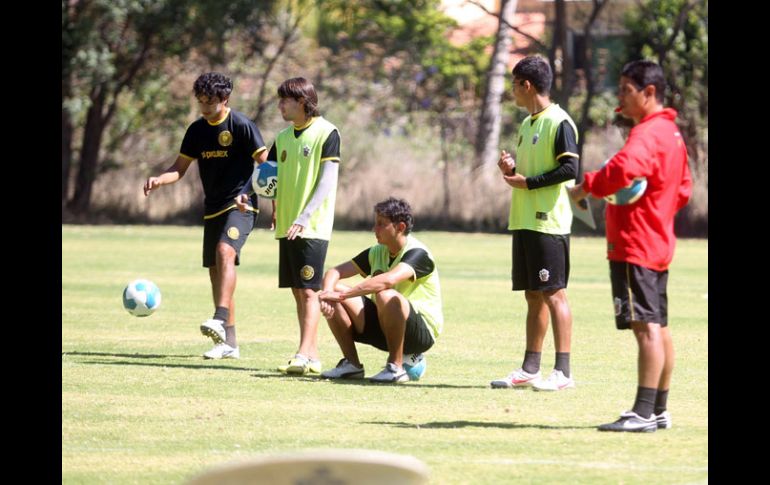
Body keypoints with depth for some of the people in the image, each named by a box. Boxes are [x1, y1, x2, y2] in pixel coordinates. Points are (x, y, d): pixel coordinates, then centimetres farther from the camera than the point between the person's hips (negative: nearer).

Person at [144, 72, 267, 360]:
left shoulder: (242, 126, -9)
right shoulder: (197, 130, 9)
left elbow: (265, 165, -7)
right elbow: (180, 168, 12)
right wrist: (159, 180, -8)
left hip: (240, 206, -7)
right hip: (212, 208, 7)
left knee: (225, 251, -31)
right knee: (215, 271, 7)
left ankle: (220, 319, -42)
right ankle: (228, 343, 13)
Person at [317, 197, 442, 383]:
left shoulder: (417, 254, -18)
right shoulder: (377, 253, 6)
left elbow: (389, 280, -37)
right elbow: (334, 272, 2)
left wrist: (343, 294, -40)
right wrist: (328, 294, -23)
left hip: (422, 332, -7)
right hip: (382, 326, 7)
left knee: (386, 295, -39)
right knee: (334, 291, -8)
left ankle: (396, 367, -24)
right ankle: (351, 364, -3)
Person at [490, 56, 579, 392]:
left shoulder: (559, 123, -11)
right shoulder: (528, 124, 18)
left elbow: (570, 169, -18)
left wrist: (528, 182, -16)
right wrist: (512, 169, 5)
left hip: (549, 222, -9)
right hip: (524, 222, 9)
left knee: (554, 293, -8)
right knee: (533, 296, 11)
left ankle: (562, 372, -8)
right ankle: (530, 370, 14)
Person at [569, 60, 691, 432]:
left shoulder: (647, 134, -16)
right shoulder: (671, 133, 17)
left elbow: (624, 169, -35)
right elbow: (683, 189, 26)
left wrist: (586, 188, -21)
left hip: (635, 247, -11)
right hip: (659, 243, 11)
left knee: (646, 326, -14)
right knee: (657, 327, 14)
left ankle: (643, 412, -18)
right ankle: (659, 411, 19)